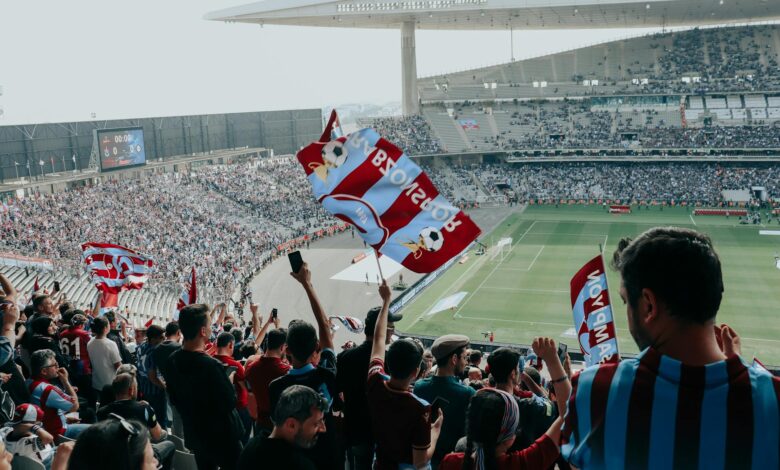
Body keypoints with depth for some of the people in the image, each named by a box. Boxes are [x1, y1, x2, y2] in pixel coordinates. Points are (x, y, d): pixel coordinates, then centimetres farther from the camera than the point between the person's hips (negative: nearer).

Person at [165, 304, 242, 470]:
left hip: (194, 435, 7)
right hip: (222, 437, -7)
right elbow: (229, 403, -21)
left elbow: (174, 399, 6)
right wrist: (230, 381, -5)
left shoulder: (172, 361, -7)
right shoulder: (211, 365, -30)